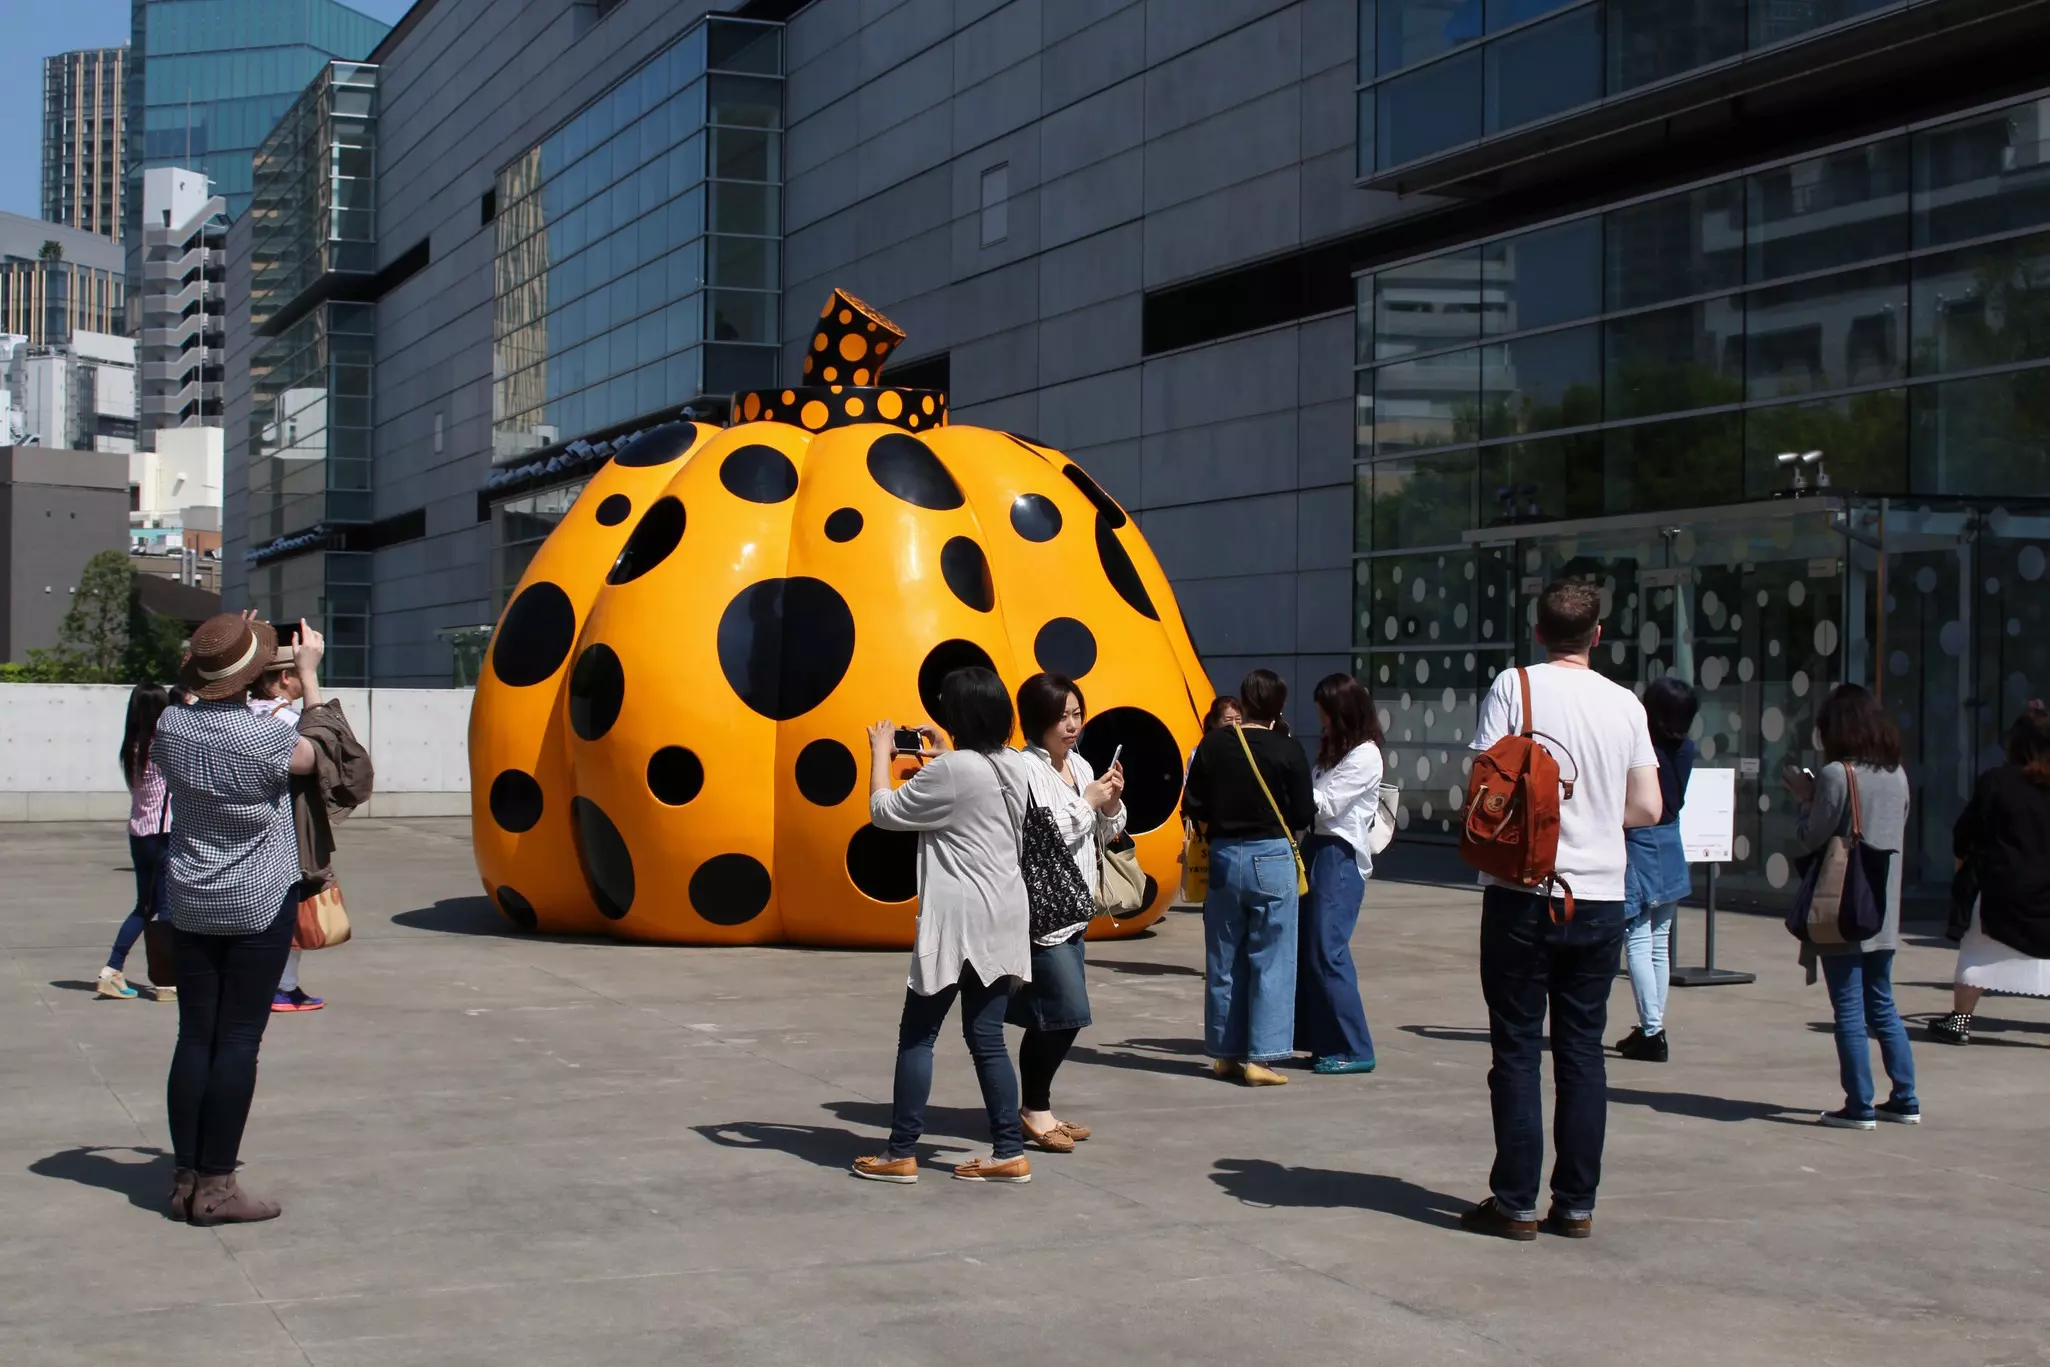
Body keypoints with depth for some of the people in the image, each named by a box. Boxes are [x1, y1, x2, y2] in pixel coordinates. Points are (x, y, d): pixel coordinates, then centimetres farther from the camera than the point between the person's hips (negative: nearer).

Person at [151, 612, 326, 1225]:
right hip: (260, 905, -5)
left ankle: (186, 1178, 13)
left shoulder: (171, 726, -3)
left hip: (191, 905, 5)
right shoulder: (263, 736, -18)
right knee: (238, 1041, -1)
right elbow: (313, 756, 2)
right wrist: (309, 673, 11)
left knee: (194, 1036, 9)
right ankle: (217, 1186, 2)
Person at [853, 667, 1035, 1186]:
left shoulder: (951, 770, -16)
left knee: (917, 1035, 2)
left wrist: (881, 751, 5)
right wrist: (944, 755, 24)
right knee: (987, 1037, 10)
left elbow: (884, 811, -7)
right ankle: (1010, 1153, 8)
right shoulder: (1013, 766, 8)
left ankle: (901, 1154, 5)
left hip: (958, 920, -7)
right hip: (1001, 918, 8)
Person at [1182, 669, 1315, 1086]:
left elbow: (1193, 809, 0)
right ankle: (1260, 1057, -1)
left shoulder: (1213, 745, -2)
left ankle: (1226, 1053, 19)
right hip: (1271, 859, -3)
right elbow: (1303, 816, -6)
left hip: (1224, 857, 3)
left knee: (1224, 960, 12)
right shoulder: (1288, 751, -9)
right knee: (1271, 962, 2)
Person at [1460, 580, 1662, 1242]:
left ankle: (1515, 1203, 5)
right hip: (1600, 897, 3)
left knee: (1516, 1050, 4)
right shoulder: (1625, 704, 3)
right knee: (1582, 1051, 9)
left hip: (1524, 894, -3)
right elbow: (1648, 808, 4)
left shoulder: (1515, 687, -6)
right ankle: (1576, 1204, 12)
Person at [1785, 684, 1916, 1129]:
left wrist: (1806, 799, 4)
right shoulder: (1897, 775, 6)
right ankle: (1905, 1100, 17)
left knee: (1849, 1009, -1)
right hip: (1884, 911, 7)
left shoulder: (1836, 775, -14)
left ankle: (1860, 1106, 0)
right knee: (1882, 1005, 16)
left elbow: (1813, 839, -13)